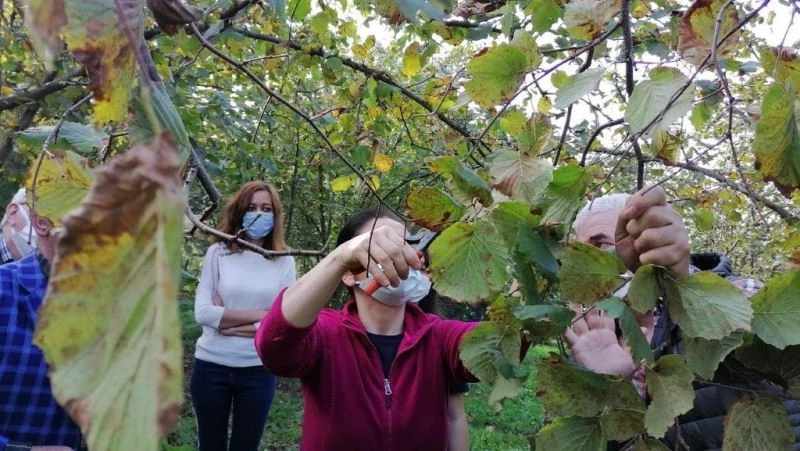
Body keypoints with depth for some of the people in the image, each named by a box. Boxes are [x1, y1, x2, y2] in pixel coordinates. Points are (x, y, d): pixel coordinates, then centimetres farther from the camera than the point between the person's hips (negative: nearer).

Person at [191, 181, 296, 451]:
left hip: (258, 371, 0)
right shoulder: (218, 253, -3)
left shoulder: (284, 261, -1)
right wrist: (259, 314, -12)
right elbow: (203, 312, -11)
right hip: (212, 367, 0)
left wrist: (227, 320, -12)